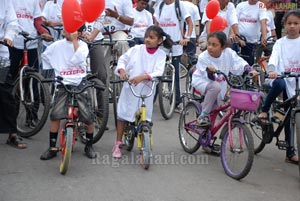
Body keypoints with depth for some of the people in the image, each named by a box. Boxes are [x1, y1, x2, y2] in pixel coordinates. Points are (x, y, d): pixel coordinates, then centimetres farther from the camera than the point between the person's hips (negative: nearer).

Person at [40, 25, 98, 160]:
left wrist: (74, 40, -17)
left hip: (80, 84, -1)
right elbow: (45, 56, 22)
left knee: (89, 118, -4)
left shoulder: (82, 45, 1)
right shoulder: (57, 46, 4)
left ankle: (89, 146, 18)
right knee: (55, 116, -13)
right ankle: (52, 148, 1)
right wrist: (51, 71, 17)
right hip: (63, 84, 1)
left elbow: (77, 59, -20)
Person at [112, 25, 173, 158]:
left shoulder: (160, 55, -4)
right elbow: (123, 59, 2)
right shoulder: (136, 49, -2)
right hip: (129, 87, 1)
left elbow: (158, 72, -17)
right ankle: (118, 144, 18)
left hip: (147, 89, 0)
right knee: (123, 114, 5)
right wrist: (122, 70, -20)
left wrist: (143, 77, -31)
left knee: (145, 118, 6)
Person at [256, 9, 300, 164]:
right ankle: (264, 111, -17)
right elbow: (274, 58, -11)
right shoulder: (280, 43, 4)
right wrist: (271, 70, -32)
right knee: (279, 83, -39)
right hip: (283, 78, -1)